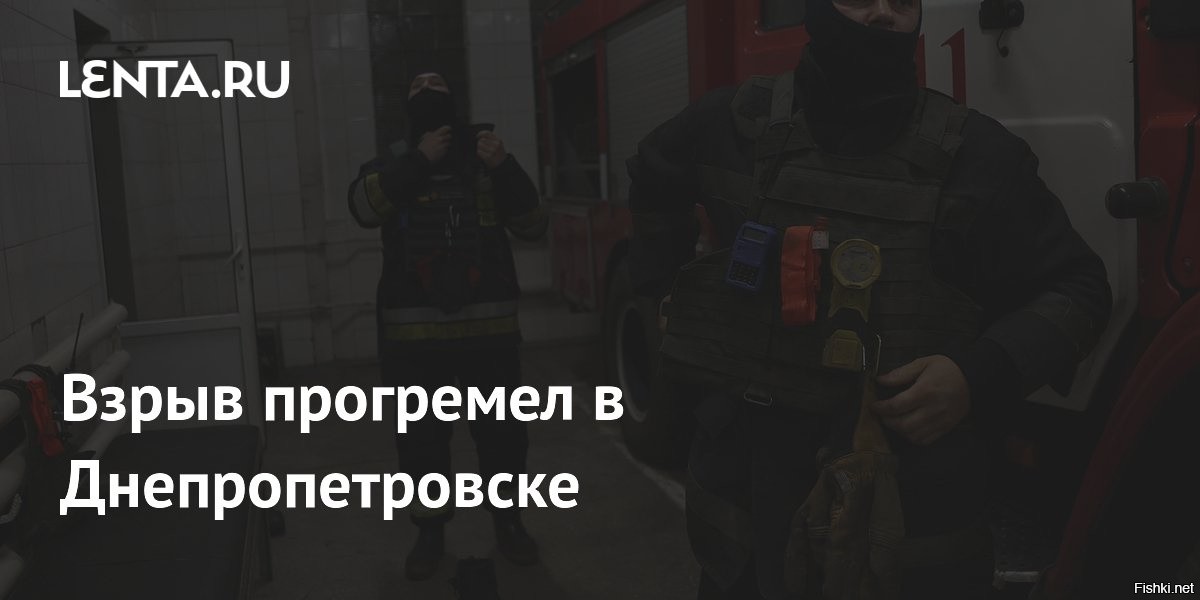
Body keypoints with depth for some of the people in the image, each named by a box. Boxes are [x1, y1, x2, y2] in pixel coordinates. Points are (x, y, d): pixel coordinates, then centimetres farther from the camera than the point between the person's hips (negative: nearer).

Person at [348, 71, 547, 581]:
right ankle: (430, 530, 25)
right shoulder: (392, 166, 7)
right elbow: (364, 207, -15)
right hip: (414, 332, 0)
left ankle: (508, 522, 28)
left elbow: (533, 225, 0)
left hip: (488, 327, 0)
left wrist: (504, 167, -13)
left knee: (501, 430, 8)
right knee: (422, 437, 8)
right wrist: (419, 160, -21)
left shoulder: (486, 164, 9)